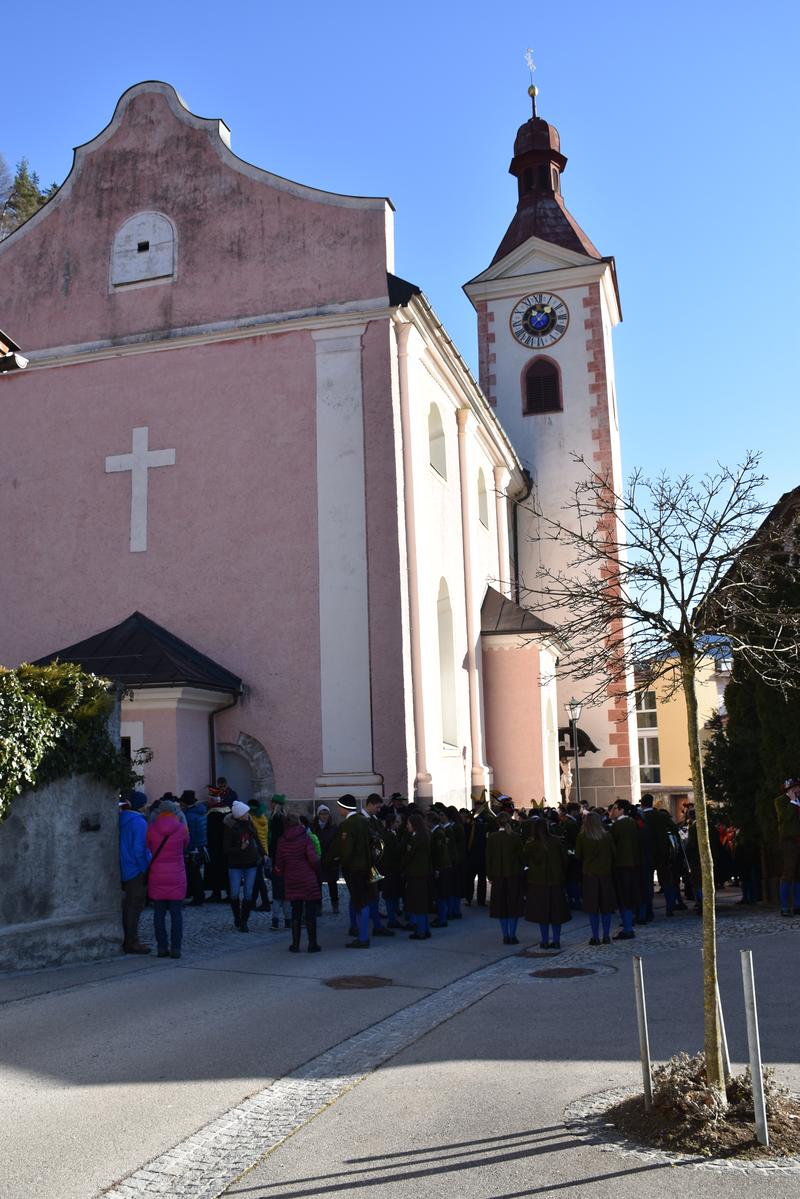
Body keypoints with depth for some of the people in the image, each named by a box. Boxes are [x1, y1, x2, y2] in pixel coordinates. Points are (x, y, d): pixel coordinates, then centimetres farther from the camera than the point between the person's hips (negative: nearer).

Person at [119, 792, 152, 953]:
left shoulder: (121, 820, 7)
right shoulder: (139, 823, -18)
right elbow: (139, 849, -21)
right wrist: (145, 868, -12)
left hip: (124, 870, 8)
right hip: (137, 871, -8)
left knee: (127, 905, 16)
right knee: (135, 906, -1)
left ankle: (127, 941, 24)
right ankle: (132, 943, 3)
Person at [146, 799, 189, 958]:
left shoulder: (151, 828, -5)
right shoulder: (181, 828, -5)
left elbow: (148, 848, 8)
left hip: (157, 876, 1)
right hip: (176, 877, -1)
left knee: (159, 913, 8)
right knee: (176, 913, 4)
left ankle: (162, 947, 8)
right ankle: (175, 948, 2)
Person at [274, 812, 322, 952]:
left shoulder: (282, 841, 1)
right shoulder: (305, 838, -9)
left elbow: (279, 863, 5)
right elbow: (313, 858, -16)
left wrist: (278, 875, 23)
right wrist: (318, 871, 1)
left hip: (292, 882, 3)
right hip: (309, 881, -3)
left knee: (296, 912, 12)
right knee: (310, 912, 4)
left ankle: (295, 944, 13)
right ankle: (312, 944, 8)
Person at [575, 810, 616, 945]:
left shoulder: (582, 837, -8)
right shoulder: (607, 836, -5)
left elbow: (578, 856, 2)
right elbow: (613, 854, 3)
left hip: (589, 874, -1)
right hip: (606, 873, 1)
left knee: (593, 908, 3)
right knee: (606, 907, 10)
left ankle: (595, 937, 3)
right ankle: (606, 936, 11)